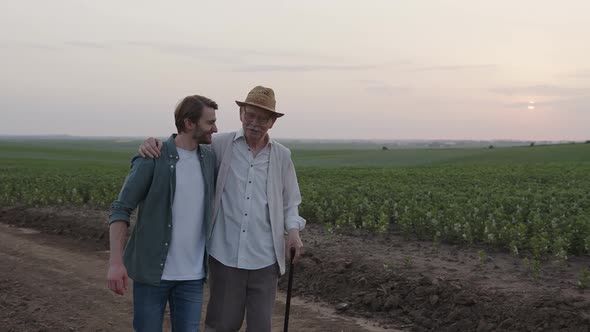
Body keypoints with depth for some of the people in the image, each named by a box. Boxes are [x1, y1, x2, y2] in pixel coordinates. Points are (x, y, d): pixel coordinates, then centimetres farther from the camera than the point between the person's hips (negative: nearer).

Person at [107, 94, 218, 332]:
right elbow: (120, 210, -11)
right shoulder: (152, 159, -11)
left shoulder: (210, 157, 4)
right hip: (152, 271, -4)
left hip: (192, 275, 4)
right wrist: (115, 262, -21)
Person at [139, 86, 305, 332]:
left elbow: (289, 203, 12)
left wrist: (293, 230, -6)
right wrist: (153, 143, -19)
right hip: (226, 256, -1)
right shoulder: (220, 145, -1)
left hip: (265, 259, 2)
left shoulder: (282, 156, 5)